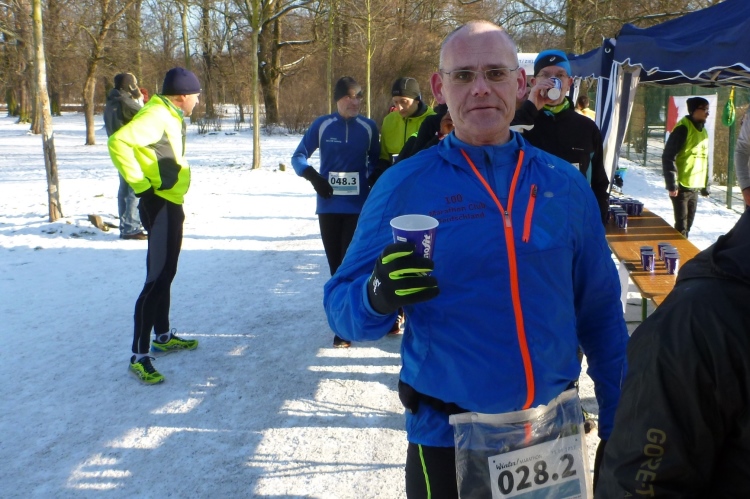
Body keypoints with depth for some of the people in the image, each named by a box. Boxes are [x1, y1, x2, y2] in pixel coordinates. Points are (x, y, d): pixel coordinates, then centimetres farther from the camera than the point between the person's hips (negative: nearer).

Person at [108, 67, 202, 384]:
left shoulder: (171, 117, 13)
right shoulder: (156, 115, -17)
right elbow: (118, 142, -30)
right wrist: (141, 185, -25)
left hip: (171, 204, 11)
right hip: (159, 205, -10)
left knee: (166, 275, 19)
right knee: (157, 279, -10)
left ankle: (163, 337, 34)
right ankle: (139, 356, -6)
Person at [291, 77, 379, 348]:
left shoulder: (369, 127, 3)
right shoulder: (322, 125, 0)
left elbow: (375, 160, 15)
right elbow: (298, 156, 4)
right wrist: (313, 176, -13)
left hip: (359, 206, -1)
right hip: (328, 206, 1)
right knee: (335, 263, 6)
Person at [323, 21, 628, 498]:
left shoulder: (565, 185, -1)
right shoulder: (403, 186, -9)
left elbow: (601, 313, 6)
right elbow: (342, 307, -7)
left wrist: (619, 426, 9)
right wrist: (378, 296, -29)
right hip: (448, 438, -2)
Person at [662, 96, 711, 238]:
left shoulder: (703, 131, 14)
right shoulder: (683, 129, -11)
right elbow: (668, 157, -16)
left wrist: (705, 185, 18)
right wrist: (672, 184, -20)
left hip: (694, 187, 8)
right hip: (681, 186, -8)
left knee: (688, 224, 13)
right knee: (681, 226, -4)